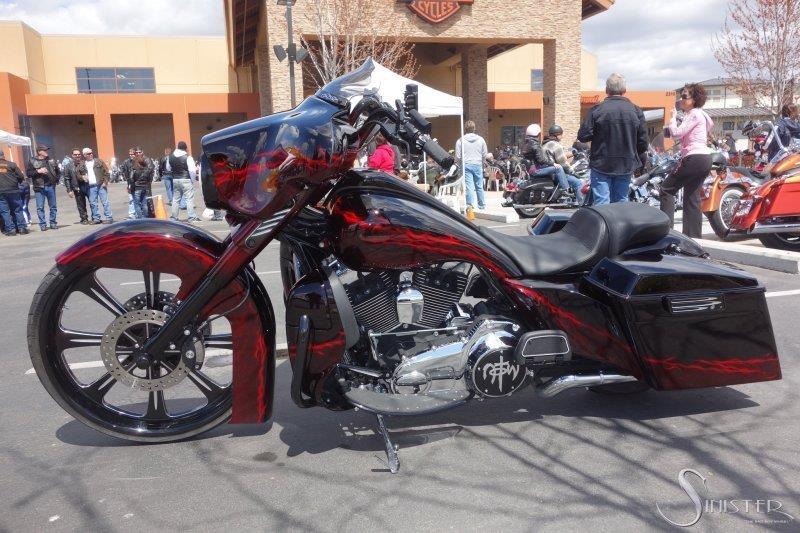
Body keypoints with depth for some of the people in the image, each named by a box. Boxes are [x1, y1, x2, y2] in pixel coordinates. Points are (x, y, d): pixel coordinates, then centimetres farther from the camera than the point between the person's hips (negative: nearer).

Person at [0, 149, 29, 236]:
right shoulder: (11, 164, -2)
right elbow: (21, 177, -4)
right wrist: (17, 182, 15)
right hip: (13, 191, 0)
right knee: (17, 210, 7)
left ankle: (10, 229, 2)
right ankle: (22, 228, 5)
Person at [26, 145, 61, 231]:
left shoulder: (51, 160, 11)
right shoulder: (32, 161, 2)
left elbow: (57, 171, 20)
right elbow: (28, 173, -3)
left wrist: (57, 179, 7)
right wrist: (38, 171, -15)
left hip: (50, 186, 3)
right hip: (39, 188, -3)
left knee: (53, 206, 6)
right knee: (40, 207, -2)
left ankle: (53, 223, 15)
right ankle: (42, 224, 4)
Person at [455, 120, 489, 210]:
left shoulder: (460, 141, -4)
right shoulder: (481, 139, 3)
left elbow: (458, 156, -3)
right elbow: (485, 155, 6)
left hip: (466, 165, -2)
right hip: (478, 165, 2)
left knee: (469, 187, -3)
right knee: (479, 186, 12)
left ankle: (470, 205, -7)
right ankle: (482, 205, 22)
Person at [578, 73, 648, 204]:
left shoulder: (597, 110, -10)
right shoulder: (636, 111, -1)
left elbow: (583, 136, -10)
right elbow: (643, 141, 2)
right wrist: (637, 158, 19)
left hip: (601, 165, -3)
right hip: (626, 166, 3)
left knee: (601, 203, -1)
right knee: (621, 202, 13)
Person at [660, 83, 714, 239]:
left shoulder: (694, 114, -7)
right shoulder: (699, 114, 24)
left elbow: (676, 133, -15)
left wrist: (673, 117, -1)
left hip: (694, 158, -10)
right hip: (704, 159, 10)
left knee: (667, 188, -6)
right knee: (692, 198, 9)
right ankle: (694, 235, 8)